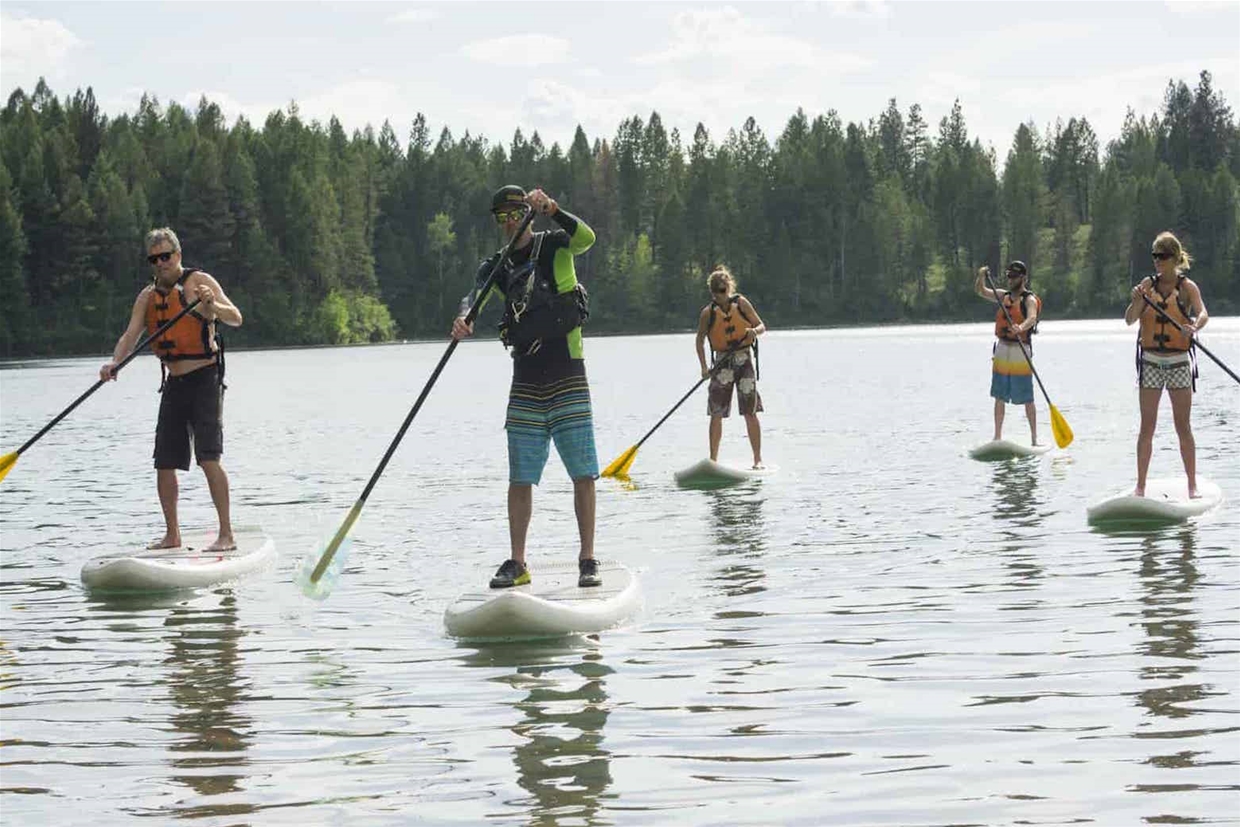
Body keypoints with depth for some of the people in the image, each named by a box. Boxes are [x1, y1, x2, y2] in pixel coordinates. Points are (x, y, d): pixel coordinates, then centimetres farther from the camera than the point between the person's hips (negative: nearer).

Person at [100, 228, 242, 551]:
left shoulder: (199, 281, -6)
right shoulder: (148, 296, 11)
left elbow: (236, 319, -15)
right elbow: (131, 335, 3)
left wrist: (212, 305, -36)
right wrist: (114, 363, -17)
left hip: (205, 380, -6)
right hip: (174, 385, 6)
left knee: (209, 458, -16)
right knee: (164, 463, 6)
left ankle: (226, 534, -15)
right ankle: (172, 534, 18)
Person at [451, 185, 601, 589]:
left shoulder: (553, 245, 2)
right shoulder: (497, 266, 10)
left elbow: (585, 237, -20)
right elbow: (476, 294, -9)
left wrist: (551, 210, -35)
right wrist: (463, 317, -31)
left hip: (567, 377, -3)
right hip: (526, 382, 4)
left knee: (583, 474, -5)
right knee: (520, 478, 3)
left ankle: (587, 561, 0)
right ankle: (517, 564, 10)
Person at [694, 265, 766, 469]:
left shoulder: (741, 303, -2)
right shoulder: (708, 312, -2)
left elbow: (762, 326, 3)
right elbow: (700, 340, 6)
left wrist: (754, 331, -21)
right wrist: (704, 367, -5)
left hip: (744, 360, -1)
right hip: (722, 362, 1)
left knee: (750, 412, -3)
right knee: (716, 413, -2)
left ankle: (758, 459, 3)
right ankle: (713, 459, 5)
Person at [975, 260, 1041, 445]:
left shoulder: (1029, 299, -7)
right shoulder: (1004, 295, 13)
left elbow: (1032, 318, -24)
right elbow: (981, 291, 12)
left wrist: (1021, 328, -45)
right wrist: (981, 277, -8)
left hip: (1020, 351, -6)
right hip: (1002, 349, 6)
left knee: (1027, 398, -3)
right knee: (999, 397, 8)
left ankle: (1034, 438, 1)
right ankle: (997, 437, 13)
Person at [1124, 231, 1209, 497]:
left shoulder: (1187, 287, -3)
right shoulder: (1148, 284, 4)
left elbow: (1203, 313, -19)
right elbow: (1129, 319, -3)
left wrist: (1194, 327, -42)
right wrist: (1137, 301, -23)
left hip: (1179, 362, -2)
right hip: (1150, 362, 2)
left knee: (1183, 426, 2)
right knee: (1147, 426, 3)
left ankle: (1192, 485, 8)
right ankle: (1140, 485, 6)